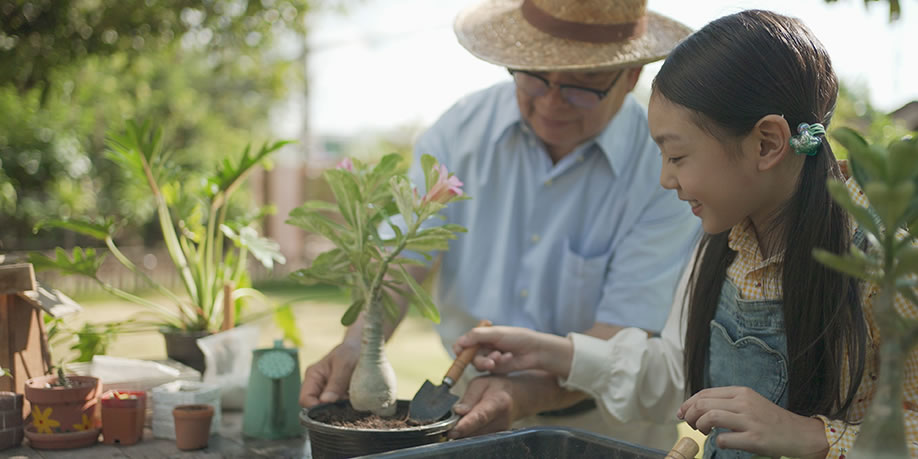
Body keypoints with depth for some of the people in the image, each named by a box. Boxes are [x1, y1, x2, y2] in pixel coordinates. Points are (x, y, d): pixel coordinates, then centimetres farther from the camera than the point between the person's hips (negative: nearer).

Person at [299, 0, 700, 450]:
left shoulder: (667, 170, -15)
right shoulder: (460, 129, -4)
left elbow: (625, 335, -19)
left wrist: (524, 394, -34)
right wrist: (355, 345, -27)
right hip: (472, 406, 2)